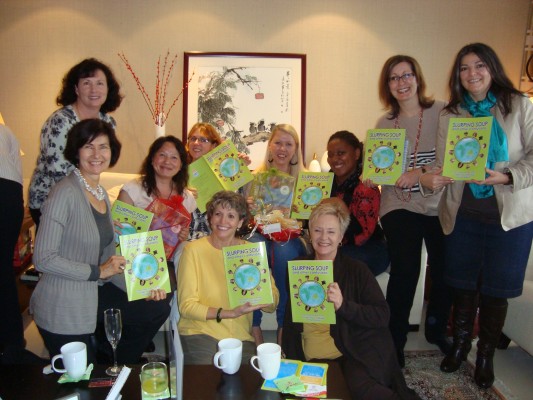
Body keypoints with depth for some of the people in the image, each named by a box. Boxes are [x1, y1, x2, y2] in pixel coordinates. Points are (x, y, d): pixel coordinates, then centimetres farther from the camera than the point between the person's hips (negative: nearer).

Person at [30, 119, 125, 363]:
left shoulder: (102, 193, 5)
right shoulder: (65, 193, -19)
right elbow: (43, 259, -21)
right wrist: (97, 272, -18)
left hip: (89, 303, 7)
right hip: (61, 314, -7)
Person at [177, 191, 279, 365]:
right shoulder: (193, 250, -4)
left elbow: (272, 305, 4)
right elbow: (186, 305, -8)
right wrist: (230, 313, -20)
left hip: (241, 336, 3)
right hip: (200, 332, -3)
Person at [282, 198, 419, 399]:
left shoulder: (356, 270, 0)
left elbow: (382, 316, -6)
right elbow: (290, 318, 17)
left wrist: (343, 305, -20)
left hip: (353, 355, -3)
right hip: (311, 360, 4)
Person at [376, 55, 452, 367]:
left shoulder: (442, 112, -1)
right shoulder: (385, 123, 9)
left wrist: (421, 172, -21)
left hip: (440, 205, 0)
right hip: (400, 206, 1)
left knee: (445, 271, 8)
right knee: (405, 271, -10)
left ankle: (436, 329, 36)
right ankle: (394, 342, 9)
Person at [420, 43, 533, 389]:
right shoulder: (449, 116, 5)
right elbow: (445, 168, 0)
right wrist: (429, 180, -21)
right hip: (463, 214, 2)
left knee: (496, 289, 10)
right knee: (463, 284, 12)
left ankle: (486, 355, 31)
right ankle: (460, 344, 35)